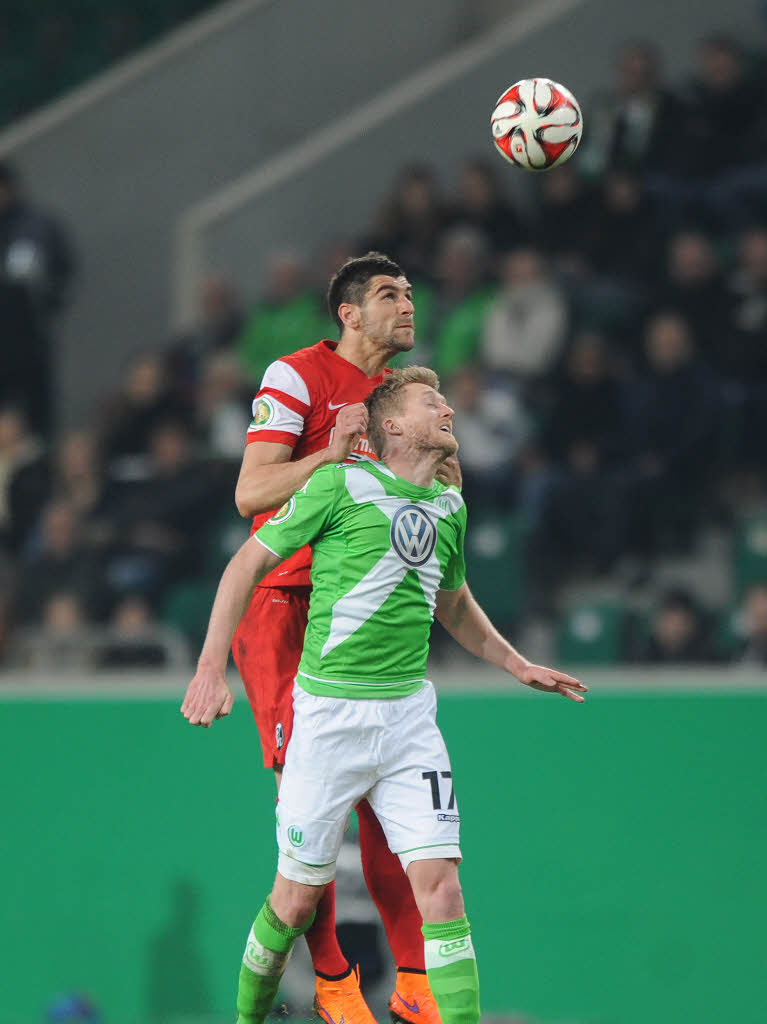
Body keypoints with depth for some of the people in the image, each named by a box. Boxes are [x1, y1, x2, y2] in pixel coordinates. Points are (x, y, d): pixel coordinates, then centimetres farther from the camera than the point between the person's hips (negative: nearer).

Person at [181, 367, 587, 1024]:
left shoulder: (449, 506, 11)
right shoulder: (342, 484, -7)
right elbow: (248, 563, -3)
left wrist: (518, 667, 27)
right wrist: (211, 668, -9)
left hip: (410, 711, 4)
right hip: (331, 708, -4)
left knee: (441, 889, -9)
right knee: (298, 899, 4)